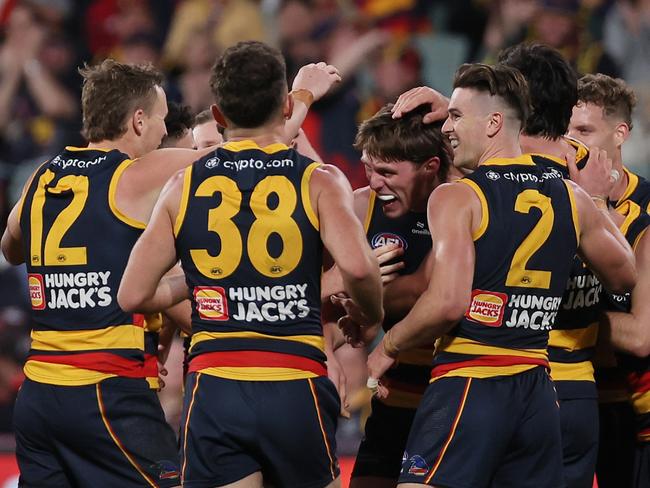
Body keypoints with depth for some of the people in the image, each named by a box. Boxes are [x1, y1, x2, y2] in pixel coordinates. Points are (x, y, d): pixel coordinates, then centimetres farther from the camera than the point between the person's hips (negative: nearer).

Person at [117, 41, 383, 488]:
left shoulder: (185, 187, 6)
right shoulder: (319, 182, -1)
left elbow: (134, 296, 4)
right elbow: (357, 266, -17)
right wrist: (374, 315, 4)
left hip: (214, 389, 1)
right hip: (297, 389, -1)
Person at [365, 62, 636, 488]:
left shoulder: (456, 198, -8)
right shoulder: (572, 198, 9)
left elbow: (448, 303, -18)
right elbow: (625, 276, 24)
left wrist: (387, 348, -3)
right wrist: (599, 203, 36)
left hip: (468, 385, -6)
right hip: (538, 392, 6)